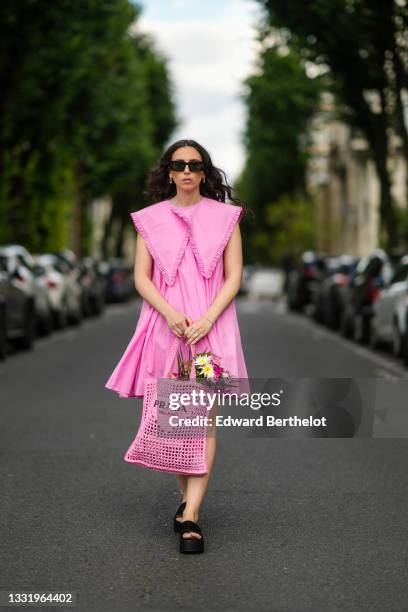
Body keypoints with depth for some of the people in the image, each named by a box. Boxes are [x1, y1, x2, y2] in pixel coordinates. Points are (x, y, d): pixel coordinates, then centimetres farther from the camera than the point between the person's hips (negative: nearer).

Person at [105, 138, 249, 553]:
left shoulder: (224, 216, 5)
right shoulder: (150, 219, 8)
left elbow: (233, 277, 2)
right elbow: (140, 277, 3)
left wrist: (206, 319, -12)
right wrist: (170, 314, -13)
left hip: (211, 326, -2)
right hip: (165, 325, 2)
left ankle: (190, 516, -11)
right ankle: (187, 496, 23)